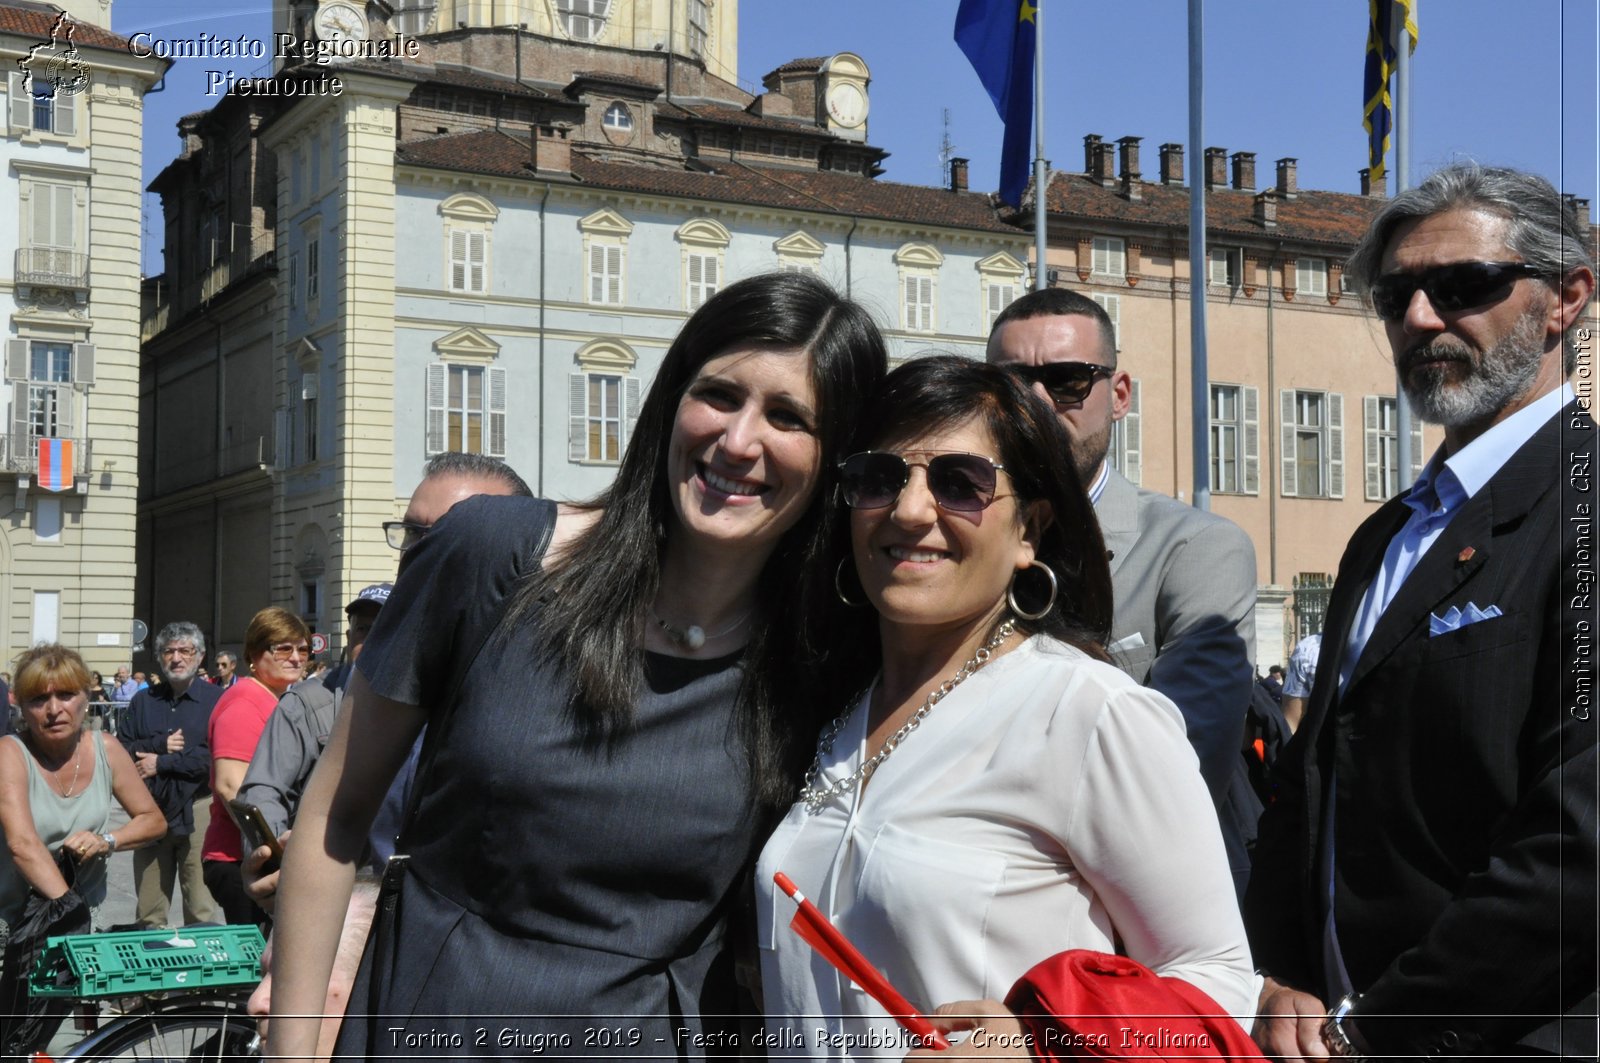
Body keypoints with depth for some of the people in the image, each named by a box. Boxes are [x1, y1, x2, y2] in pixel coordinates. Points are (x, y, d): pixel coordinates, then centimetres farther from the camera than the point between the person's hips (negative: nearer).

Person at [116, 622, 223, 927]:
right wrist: (160, 745, -8)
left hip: (198, 812, -4)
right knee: (149, 913, 9)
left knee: (201, 911, -2)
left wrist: (161, 763, -10)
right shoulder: (143, 701, 14)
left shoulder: (215, 700, -1)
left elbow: (214, 756, -13)